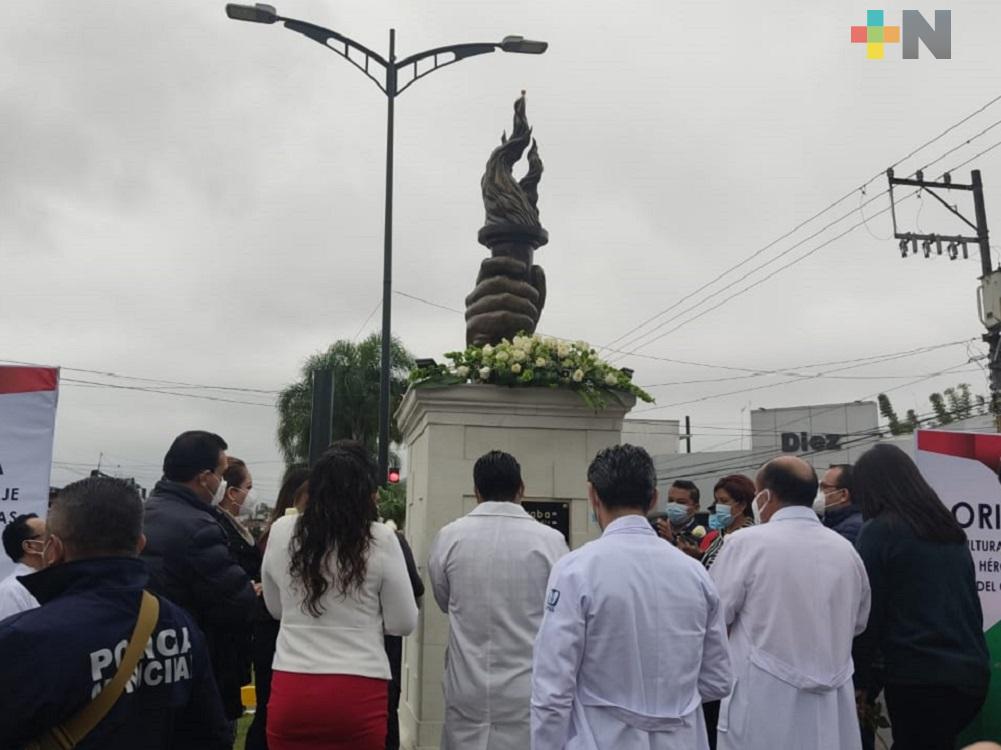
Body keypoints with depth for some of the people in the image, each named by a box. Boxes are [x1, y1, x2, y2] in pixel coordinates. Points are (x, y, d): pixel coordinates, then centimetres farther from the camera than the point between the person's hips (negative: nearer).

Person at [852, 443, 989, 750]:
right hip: (972, 672, 7)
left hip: (918, 677, -7)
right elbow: (971, 603, 17)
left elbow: (867, 612, -8)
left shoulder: (879, 531, -9)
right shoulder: (951, 530, 11)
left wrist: (856, 678, 2)